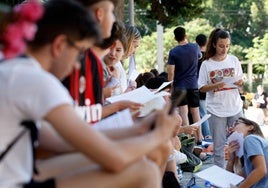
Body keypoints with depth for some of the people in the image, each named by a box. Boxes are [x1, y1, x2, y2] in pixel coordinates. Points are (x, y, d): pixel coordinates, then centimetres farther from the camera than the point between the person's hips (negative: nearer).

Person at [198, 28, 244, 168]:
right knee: (218, 144, 2)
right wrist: (215, 85, -20)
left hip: (235, 108, 2)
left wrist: (239, 83, -14)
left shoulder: (234, 60, 3)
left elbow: (240, 82, 9)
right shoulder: (206, 64, -4)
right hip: (216, 110, -2)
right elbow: (201, 88, -3)